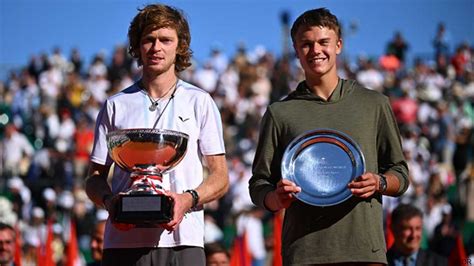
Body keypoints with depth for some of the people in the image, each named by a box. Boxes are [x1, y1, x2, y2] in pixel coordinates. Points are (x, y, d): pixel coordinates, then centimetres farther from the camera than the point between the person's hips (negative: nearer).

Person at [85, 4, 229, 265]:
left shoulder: (200, 102, 12)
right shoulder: (116, 106, 15)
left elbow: (219, 177, 10)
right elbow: (95, 177, 15)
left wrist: (188, 199, -11)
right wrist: (109, 201, -9)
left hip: (181, 241, -1)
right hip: (123, 242, 1)